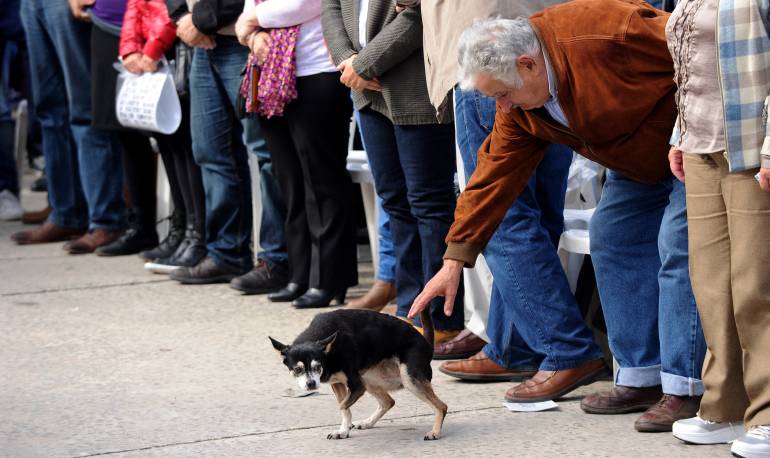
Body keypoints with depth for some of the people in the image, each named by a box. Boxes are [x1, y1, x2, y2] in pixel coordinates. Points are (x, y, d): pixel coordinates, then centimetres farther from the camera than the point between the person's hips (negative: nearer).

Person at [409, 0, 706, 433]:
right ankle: (641, 377, 9)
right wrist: (456, 258, -5)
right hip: (642, 160, 9)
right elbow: (496, 172, -3)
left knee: (678, 246, -17)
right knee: (612, 240, 3)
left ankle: (686, 388, -13)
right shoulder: (519, 107, -6)